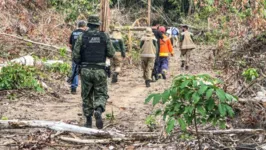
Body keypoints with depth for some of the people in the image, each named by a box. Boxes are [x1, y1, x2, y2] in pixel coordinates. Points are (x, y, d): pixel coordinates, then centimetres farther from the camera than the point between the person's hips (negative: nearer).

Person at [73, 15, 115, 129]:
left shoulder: (82, 37, -2)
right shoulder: (105, 36, -1)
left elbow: (75, 56, -4)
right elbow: (111, 54, 0)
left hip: (86, 71, 1)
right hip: (100, 71, -1)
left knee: (86, 96, 14)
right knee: (101, 95, 8)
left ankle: (88, 121, 15)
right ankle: (98, 111, -21)